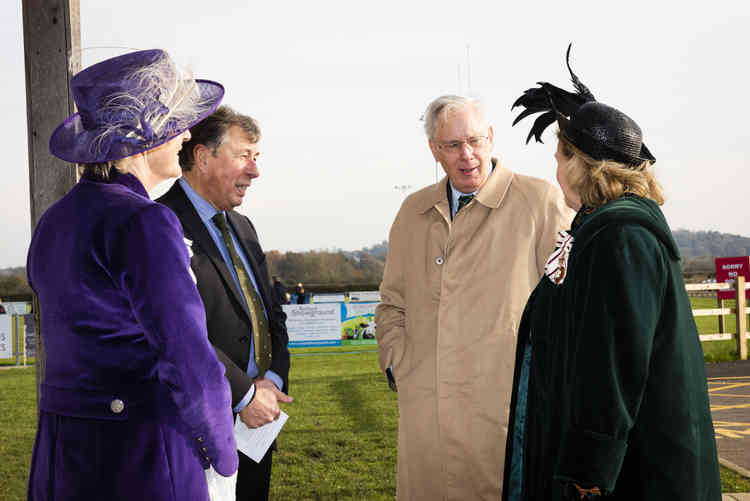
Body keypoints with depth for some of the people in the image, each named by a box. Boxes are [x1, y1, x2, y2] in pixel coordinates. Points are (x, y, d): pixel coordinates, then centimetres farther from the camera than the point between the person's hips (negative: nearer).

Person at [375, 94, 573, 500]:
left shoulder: (541, 201, 0)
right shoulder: (414, 211, 15)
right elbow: (392, 303, 22)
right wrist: (397, 367, 9)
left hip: (508, 413, -4)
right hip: (423, 414, 4)